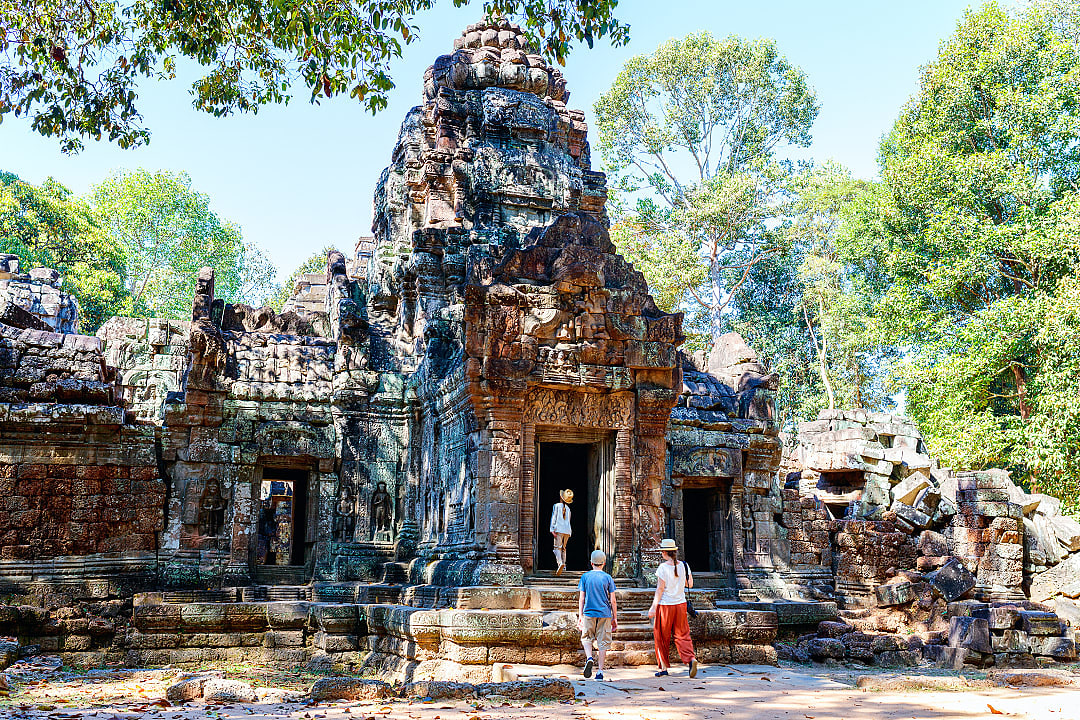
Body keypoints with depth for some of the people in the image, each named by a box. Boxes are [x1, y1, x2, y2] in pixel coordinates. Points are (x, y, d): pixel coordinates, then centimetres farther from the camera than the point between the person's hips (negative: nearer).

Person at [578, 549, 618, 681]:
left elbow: (581, 599, 2)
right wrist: (615, 618, 8)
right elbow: (612, 601, 1)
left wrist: (580, 616, 7)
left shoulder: (585, 577, 2)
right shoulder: (607, 578, 1)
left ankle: (589, 658, -11)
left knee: (586, 638, 15)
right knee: (603, 641, 6)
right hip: (605, 614, 0)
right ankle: (600, 671, 5)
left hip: (589, 613, 0)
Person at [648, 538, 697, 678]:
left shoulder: (663, 567, -12)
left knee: (662, 637, 9)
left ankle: (663, 667, 14)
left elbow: (660, 589, -13)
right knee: (682, 634, 9)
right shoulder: (684, 566, 2)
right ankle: (691, 659, -14)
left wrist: (653, 607, -9)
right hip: (680, 604, 4)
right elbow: (690, 584, 11)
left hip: (665, 605, -4)